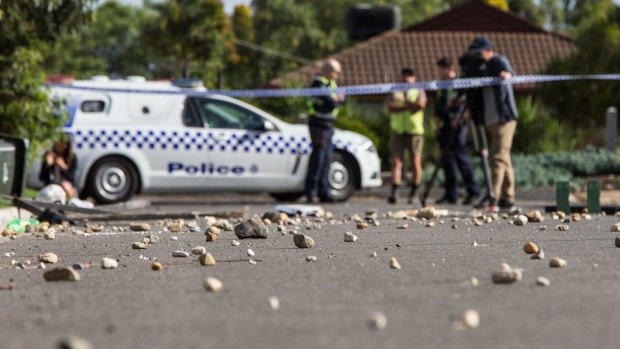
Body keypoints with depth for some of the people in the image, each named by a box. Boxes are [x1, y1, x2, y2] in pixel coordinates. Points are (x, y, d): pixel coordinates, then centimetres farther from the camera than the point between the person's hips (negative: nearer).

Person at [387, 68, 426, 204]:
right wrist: (408, 106, -11)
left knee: (416, 163, -1)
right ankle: (394, 192, -17)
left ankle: (413, 194, 7)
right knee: (396, 161, -9)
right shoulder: (395, 92, 16)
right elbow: (390, 107, -2)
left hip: (415, 131, -1)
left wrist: (403, 101, -5)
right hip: (397, 131, 1)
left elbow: (421, 105, -10)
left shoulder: (419, 91, 11)